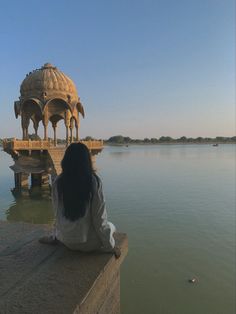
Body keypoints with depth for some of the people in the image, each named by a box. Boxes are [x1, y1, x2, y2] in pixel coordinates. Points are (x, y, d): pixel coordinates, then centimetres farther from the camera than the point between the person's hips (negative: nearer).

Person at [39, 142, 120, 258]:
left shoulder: (58, 182, -10)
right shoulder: (94, 181, -20)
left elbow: (58, 214, 1)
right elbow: (99, 217, -16)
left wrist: (54, 235, 20)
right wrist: (110, 246, -2)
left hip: (66, 240, 6)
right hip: (88, 242, -5)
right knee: (111, 226, 24)